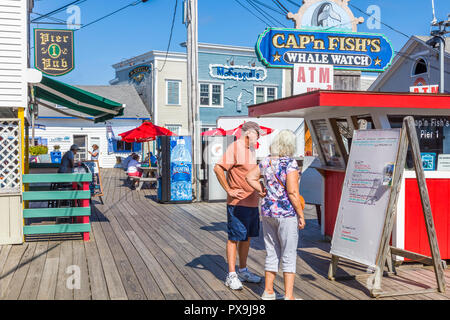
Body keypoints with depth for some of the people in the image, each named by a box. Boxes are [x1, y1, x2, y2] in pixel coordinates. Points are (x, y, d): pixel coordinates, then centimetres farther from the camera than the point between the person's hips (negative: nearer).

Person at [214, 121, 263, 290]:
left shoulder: (250, 150, 16)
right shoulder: (235, 147, -13)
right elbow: (218, 168, -22)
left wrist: (257, 190, 18)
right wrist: (229, 190, -20)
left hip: (252, 203, 9)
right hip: (238, 204, -9)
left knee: (247, 237, 15)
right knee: (234, 238, -3)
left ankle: (243, 271, 27)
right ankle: (231, 275, 3)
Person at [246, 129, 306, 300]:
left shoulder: (266, 161, 3)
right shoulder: (290, 164, -15)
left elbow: (250, 177, 10)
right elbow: (292, 192, -17)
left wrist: (264, 192, 9)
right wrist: (301, 215, -10)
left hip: (267, 211, 6)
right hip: (286, 213, -6)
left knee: (272, 253, 16)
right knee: (289, 255, 3)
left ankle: (268, 291, 23)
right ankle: (288, 295, 5)